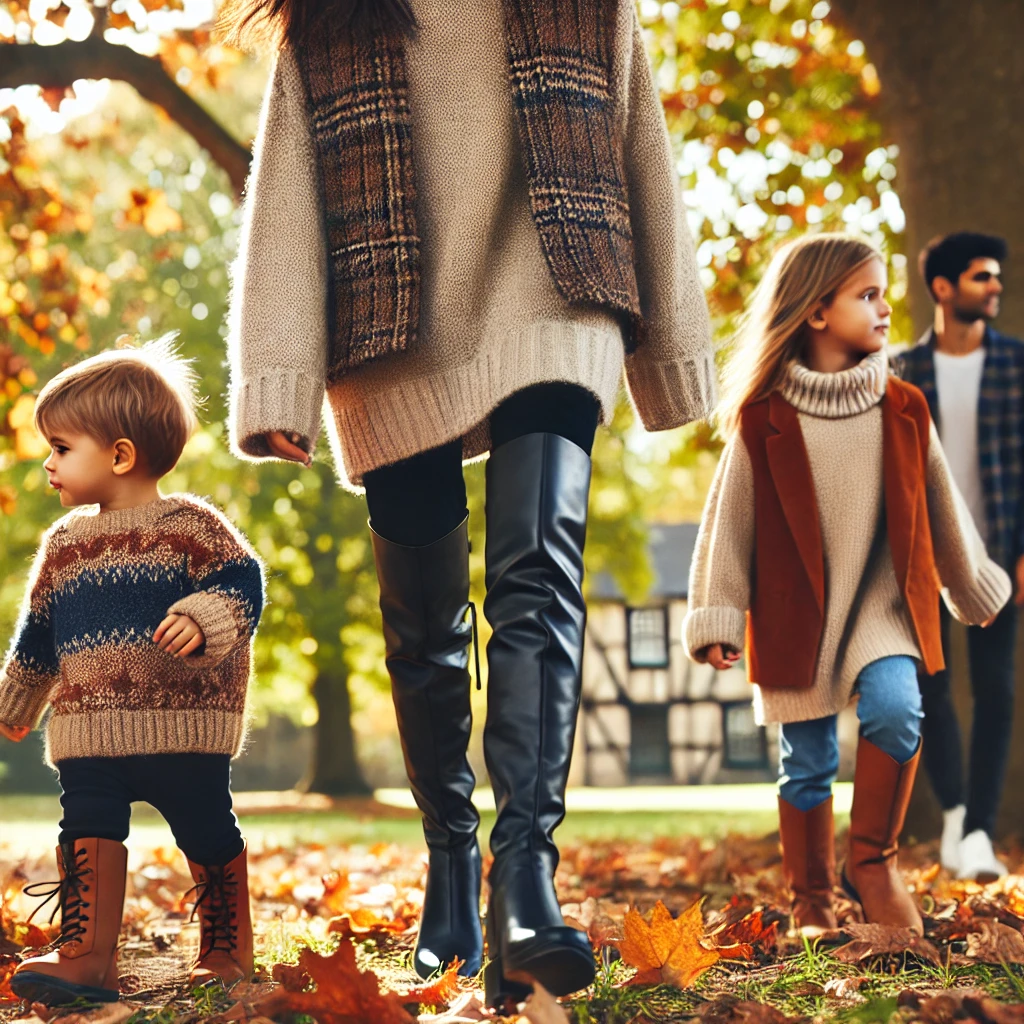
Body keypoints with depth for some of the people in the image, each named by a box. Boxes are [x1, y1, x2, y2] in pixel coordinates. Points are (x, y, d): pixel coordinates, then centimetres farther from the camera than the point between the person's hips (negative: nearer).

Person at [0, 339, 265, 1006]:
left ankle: (228, 951, 19)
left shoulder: (189, 525, -5)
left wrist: (201, 620, -28)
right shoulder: (65, 544, 13)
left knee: (208, 837, 5)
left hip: (186, 729, -5)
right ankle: (87, 957, 2)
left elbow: (242, 585, -10)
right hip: (89, 735, 5)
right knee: (87, 834, -1)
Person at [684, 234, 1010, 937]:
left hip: (883, 603, 2)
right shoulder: (761, 419, -5)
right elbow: (731, 521, -1)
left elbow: (940, 507, 16)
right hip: (795, 615, -1)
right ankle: (812, 903, 21)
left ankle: (873, 861, -3)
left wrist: (974, 588, 24)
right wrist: (716, 618, -5)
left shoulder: (903, 410, 4)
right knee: (807, 766, 4)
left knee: (894, 710, -23)